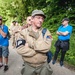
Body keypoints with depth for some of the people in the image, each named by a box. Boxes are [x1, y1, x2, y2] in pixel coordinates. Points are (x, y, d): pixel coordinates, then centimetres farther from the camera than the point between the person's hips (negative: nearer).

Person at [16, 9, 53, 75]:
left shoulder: (46, 32, -4)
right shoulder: (24, 32, -5)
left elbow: (46, 47, -21)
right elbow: (20, 49, -17)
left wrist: (30, 44, -19)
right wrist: (39, 49, -17)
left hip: (43, 66, 0)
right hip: (28, 66, 0)